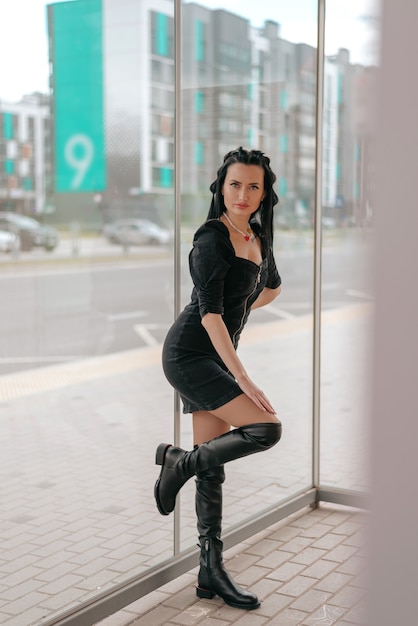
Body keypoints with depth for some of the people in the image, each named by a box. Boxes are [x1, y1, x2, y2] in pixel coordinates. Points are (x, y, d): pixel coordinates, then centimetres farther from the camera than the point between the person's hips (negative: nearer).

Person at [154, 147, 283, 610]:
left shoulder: (258, 237, 9)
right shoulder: (212, 239, -15)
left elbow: (272, 287, 30)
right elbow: (210, 313, -21)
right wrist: (242, 378, -24)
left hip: (217, 355, 8)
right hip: (190, 354, -7)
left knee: (213, 465, 8)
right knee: (267, 428, -17)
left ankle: (211, 573, 15)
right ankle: (178, 461, 3)